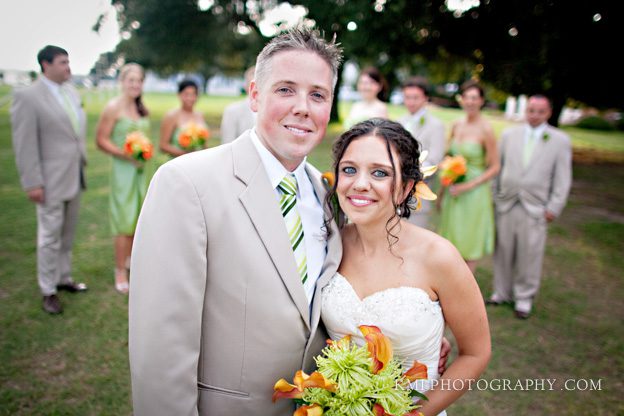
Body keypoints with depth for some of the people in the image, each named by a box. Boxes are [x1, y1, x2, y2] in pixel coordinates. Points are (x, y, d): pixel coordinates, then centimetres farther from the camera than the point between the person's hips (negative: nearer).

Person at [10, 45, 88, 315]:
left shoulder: (72, 92, 8)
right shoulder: (28, 96, -12)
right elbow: (24, 144, -13)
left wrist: (83, 164, 12)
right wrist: (32, 183, -16)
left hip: (74, 178, 6)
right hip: (51, 182, -6)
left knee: (67, 235, 17)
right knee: (50, 237, 3)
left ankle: (64, 278, 32)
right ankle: (48, 291, 17)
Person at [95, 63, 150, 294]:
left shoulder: (142, 109, 9)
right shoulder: (113, 108, -10)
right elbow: (101, 141, -12)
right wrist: (126, 154, -21)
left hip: (142, 169, 6)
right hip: (123, 170, -6)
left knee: (139, 219, 14)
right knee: (125, 223, -4)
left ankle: (131, 259, 33)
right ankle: (120, 271, 10)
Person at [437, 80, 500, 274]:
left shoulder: (485, 129, -14)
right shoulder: (456, 126, 4)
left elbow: (495, 167, -11)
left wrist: (468, 186, -18)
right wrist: (443, 189, 12)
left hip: (474, 192, -6)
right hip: (453, 191, 6)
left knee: (470, 242, 7)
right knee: (452, 239, 15)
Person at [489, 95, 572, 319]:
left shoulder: (560, 140, 2)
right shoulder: (509, 135, 8)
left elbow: (562, 178, 2)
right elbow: (498, 167, 11)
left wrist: (554, 208, -4)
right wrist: (494, 196, 7)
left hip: (535, 207, -2)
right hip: (506, 204, 2)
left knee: (529, 254, 2)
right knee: (503, 250, 7)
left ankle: (524, 297, 18)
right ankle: (502, 292, 22)